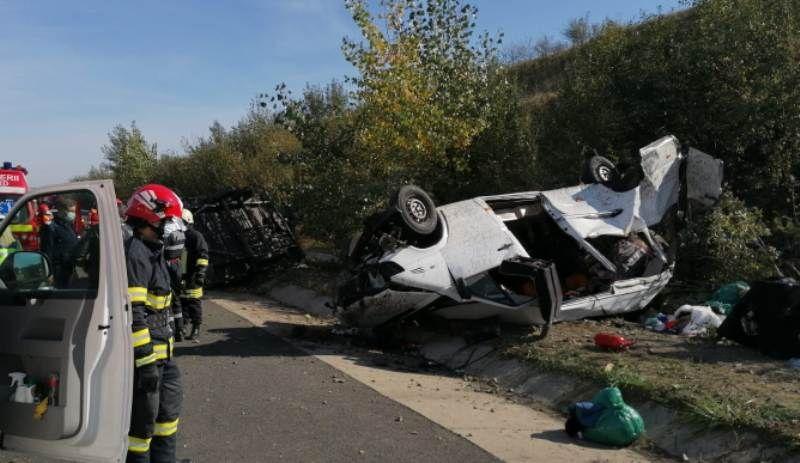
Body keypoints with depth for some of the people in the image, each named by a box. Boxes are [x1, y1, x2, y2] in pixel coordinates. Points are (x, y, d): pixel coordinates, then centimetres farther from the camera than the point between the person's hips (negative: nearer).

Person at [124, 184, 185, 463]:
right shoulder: (134, 253, -18)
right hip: (143, 353, -10)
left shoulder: (152, 251, 13)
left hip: (161, 351, 10)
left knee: (169, 410, 21)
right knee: (142, 420, 2)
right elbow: (131, 314, -24)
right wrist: (146, 361, -24)